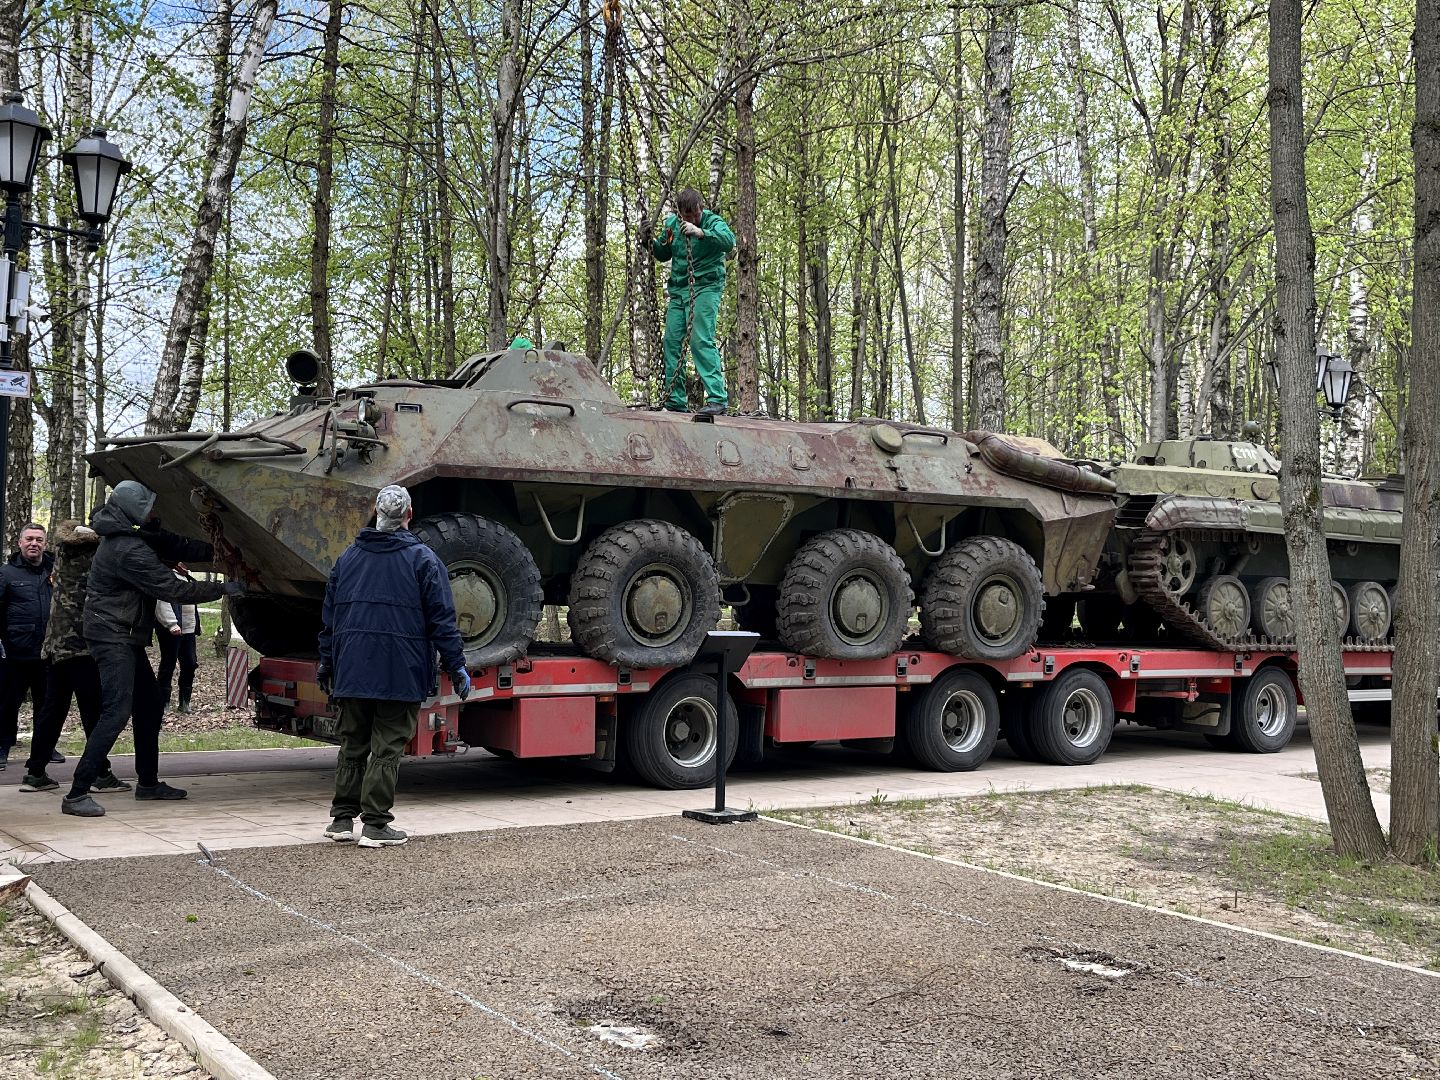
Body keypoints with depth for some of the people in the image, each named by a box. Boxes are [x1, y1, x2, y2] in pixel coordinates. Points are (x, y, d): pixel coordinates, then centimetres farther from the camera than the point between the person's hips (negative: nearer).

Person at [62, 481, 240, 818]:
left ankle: (148, 782, 30)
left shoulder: (128, 537, 7)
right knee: (116, 712, -16)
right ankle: (76, 795, -16)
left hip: (126, 638, 11)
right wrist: (223, 588, -14)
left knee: (149, 705, 17)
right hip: (113, 637, -11)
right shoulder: (129, 551, -23)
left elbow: (171, 545, 14)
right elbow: (173, 590, -22)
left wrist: (212, 549, 2)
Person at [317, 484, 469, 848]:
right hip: (401, 674, -4)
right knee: (387, 748, 0)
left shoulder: (349, 557, 11)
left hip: (352, 672, 4)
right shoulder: (422, 559, -4)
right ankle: (375, 826, 1)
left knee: (352, 746, 14)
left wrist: (327, 665, 22)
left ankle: (342, 818, 18)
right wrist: (456, 667, -3)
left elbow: (329, 617, 15)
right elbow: (442, 619, -7)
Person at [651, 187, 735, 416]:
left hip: (705, 287, -6)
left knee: (701, 340, -19)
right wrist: (652, 242, 0)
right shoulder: (673, 223, 9)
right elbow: (664, 255, 21)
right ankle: (675, 403, 9)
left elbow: (729, 240, -28)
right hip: (678, 289, 6)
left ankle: (717, 398, -21)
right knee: (672, 342, 2)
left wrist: (700, 232, -41)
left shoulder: (712, 221, -7)